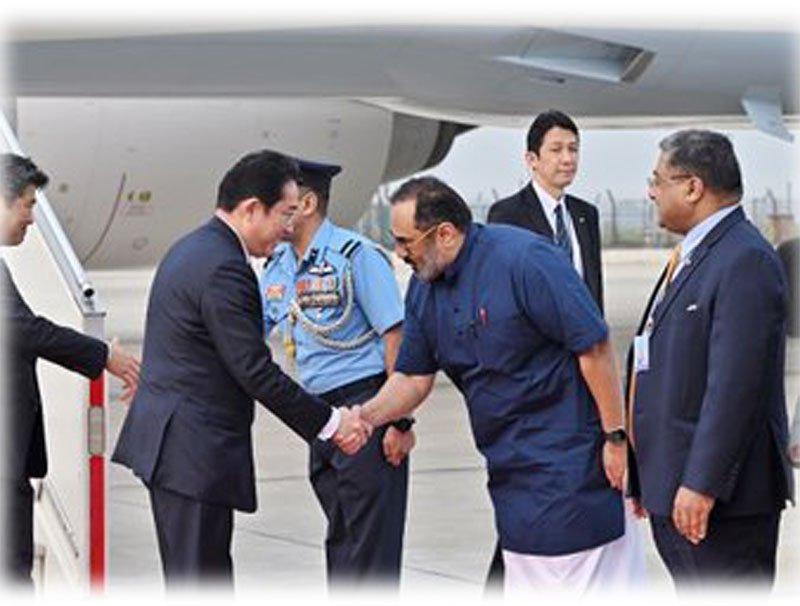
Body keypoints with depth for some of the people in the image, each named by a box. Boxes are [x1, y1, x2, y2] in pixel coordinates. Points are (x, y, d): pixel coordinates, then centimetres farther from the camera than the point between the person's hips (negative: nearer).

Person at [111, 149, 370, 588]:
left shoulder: (191, 249, 14)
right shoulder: (223, 268, -19)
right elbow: (254, 371, -19)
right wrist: (329, 423, -11)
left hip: (168, 441, 10)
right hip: (194, 450, -10)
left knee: (209, 577, 16)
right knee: (198, 581, -5)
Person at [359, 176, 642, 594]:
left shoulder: (524, 259, -19)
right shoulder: (424, 288, 5)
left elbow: (593, 345, -19)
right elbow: (413, 378, 9)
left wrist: (615, 437, -18)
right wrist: (364, 416, -10)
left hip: (568, 461, -8)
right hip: (508, 464, 8)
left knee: (587, 582, -4)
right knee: (525, 585, 15)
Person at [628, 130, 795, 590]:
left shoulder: (746, 261, -16)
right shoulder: (693, 256, 16)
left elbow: (735, 384, -23)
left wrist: (702, 484, -24)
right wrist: (647, 480, 20)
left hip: (724, 500, -10)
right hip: (673, 491, 10)